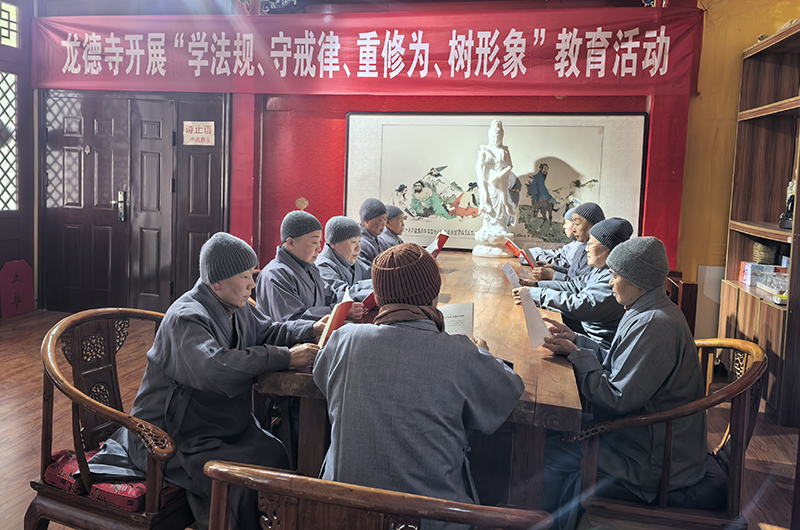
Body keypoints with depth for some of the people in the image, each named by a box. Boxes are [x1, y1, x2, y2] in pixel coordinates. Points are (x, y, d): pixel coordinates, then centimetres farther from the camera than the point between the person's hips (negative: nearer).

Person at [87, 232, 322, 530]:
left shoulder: (238, 308, 7)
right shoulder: (185, 318, -23)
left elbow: (268, 332, 21)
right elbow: (216, 368, -39)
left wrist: (312, 330, 2)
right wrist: (286, 358, -35)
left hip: (223, 424, 8)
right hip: (170, 438, -8)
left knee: (276, 455, -13)